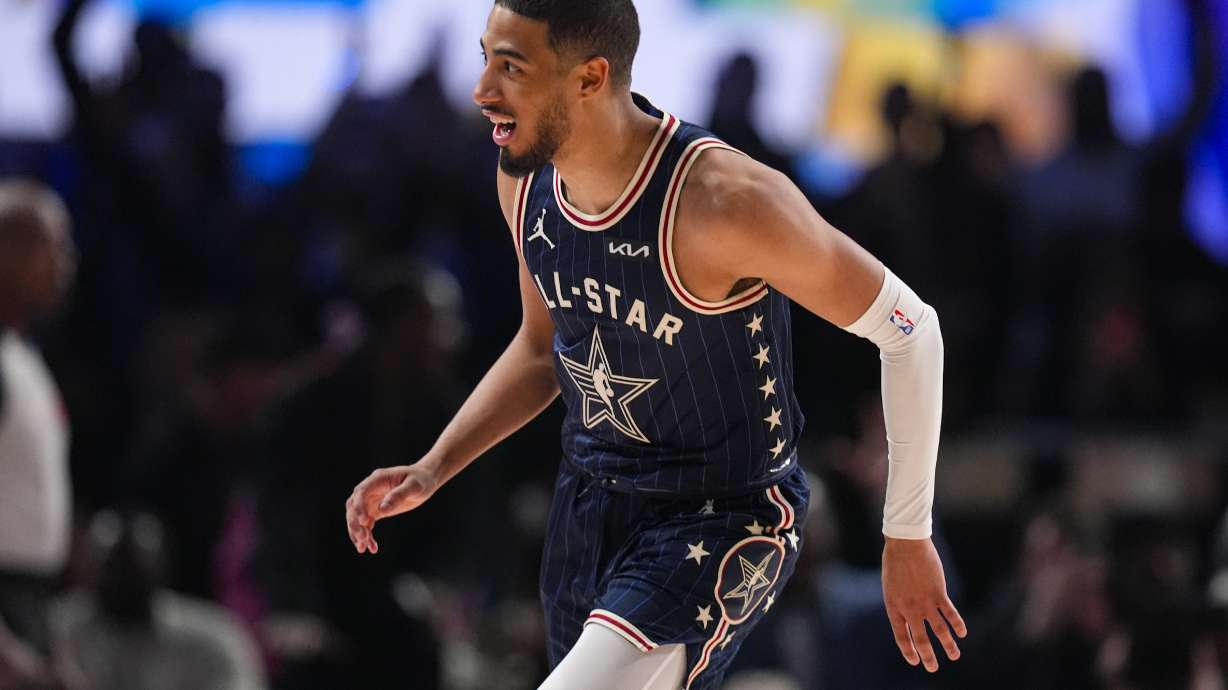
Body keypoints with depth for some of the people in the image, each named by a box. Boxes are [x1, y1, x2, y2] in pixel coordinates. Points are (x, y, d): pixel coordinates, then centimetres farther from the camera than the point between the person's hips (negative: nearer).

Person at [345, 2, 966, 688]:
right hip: (589, 502, 8)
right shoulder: (526, 182, -6)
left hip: (723, 522, -7)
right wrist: (431, 471, 2)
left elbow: (908, 329, -17)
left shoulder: (723, 200, -28)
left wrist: (908, 536, -11)